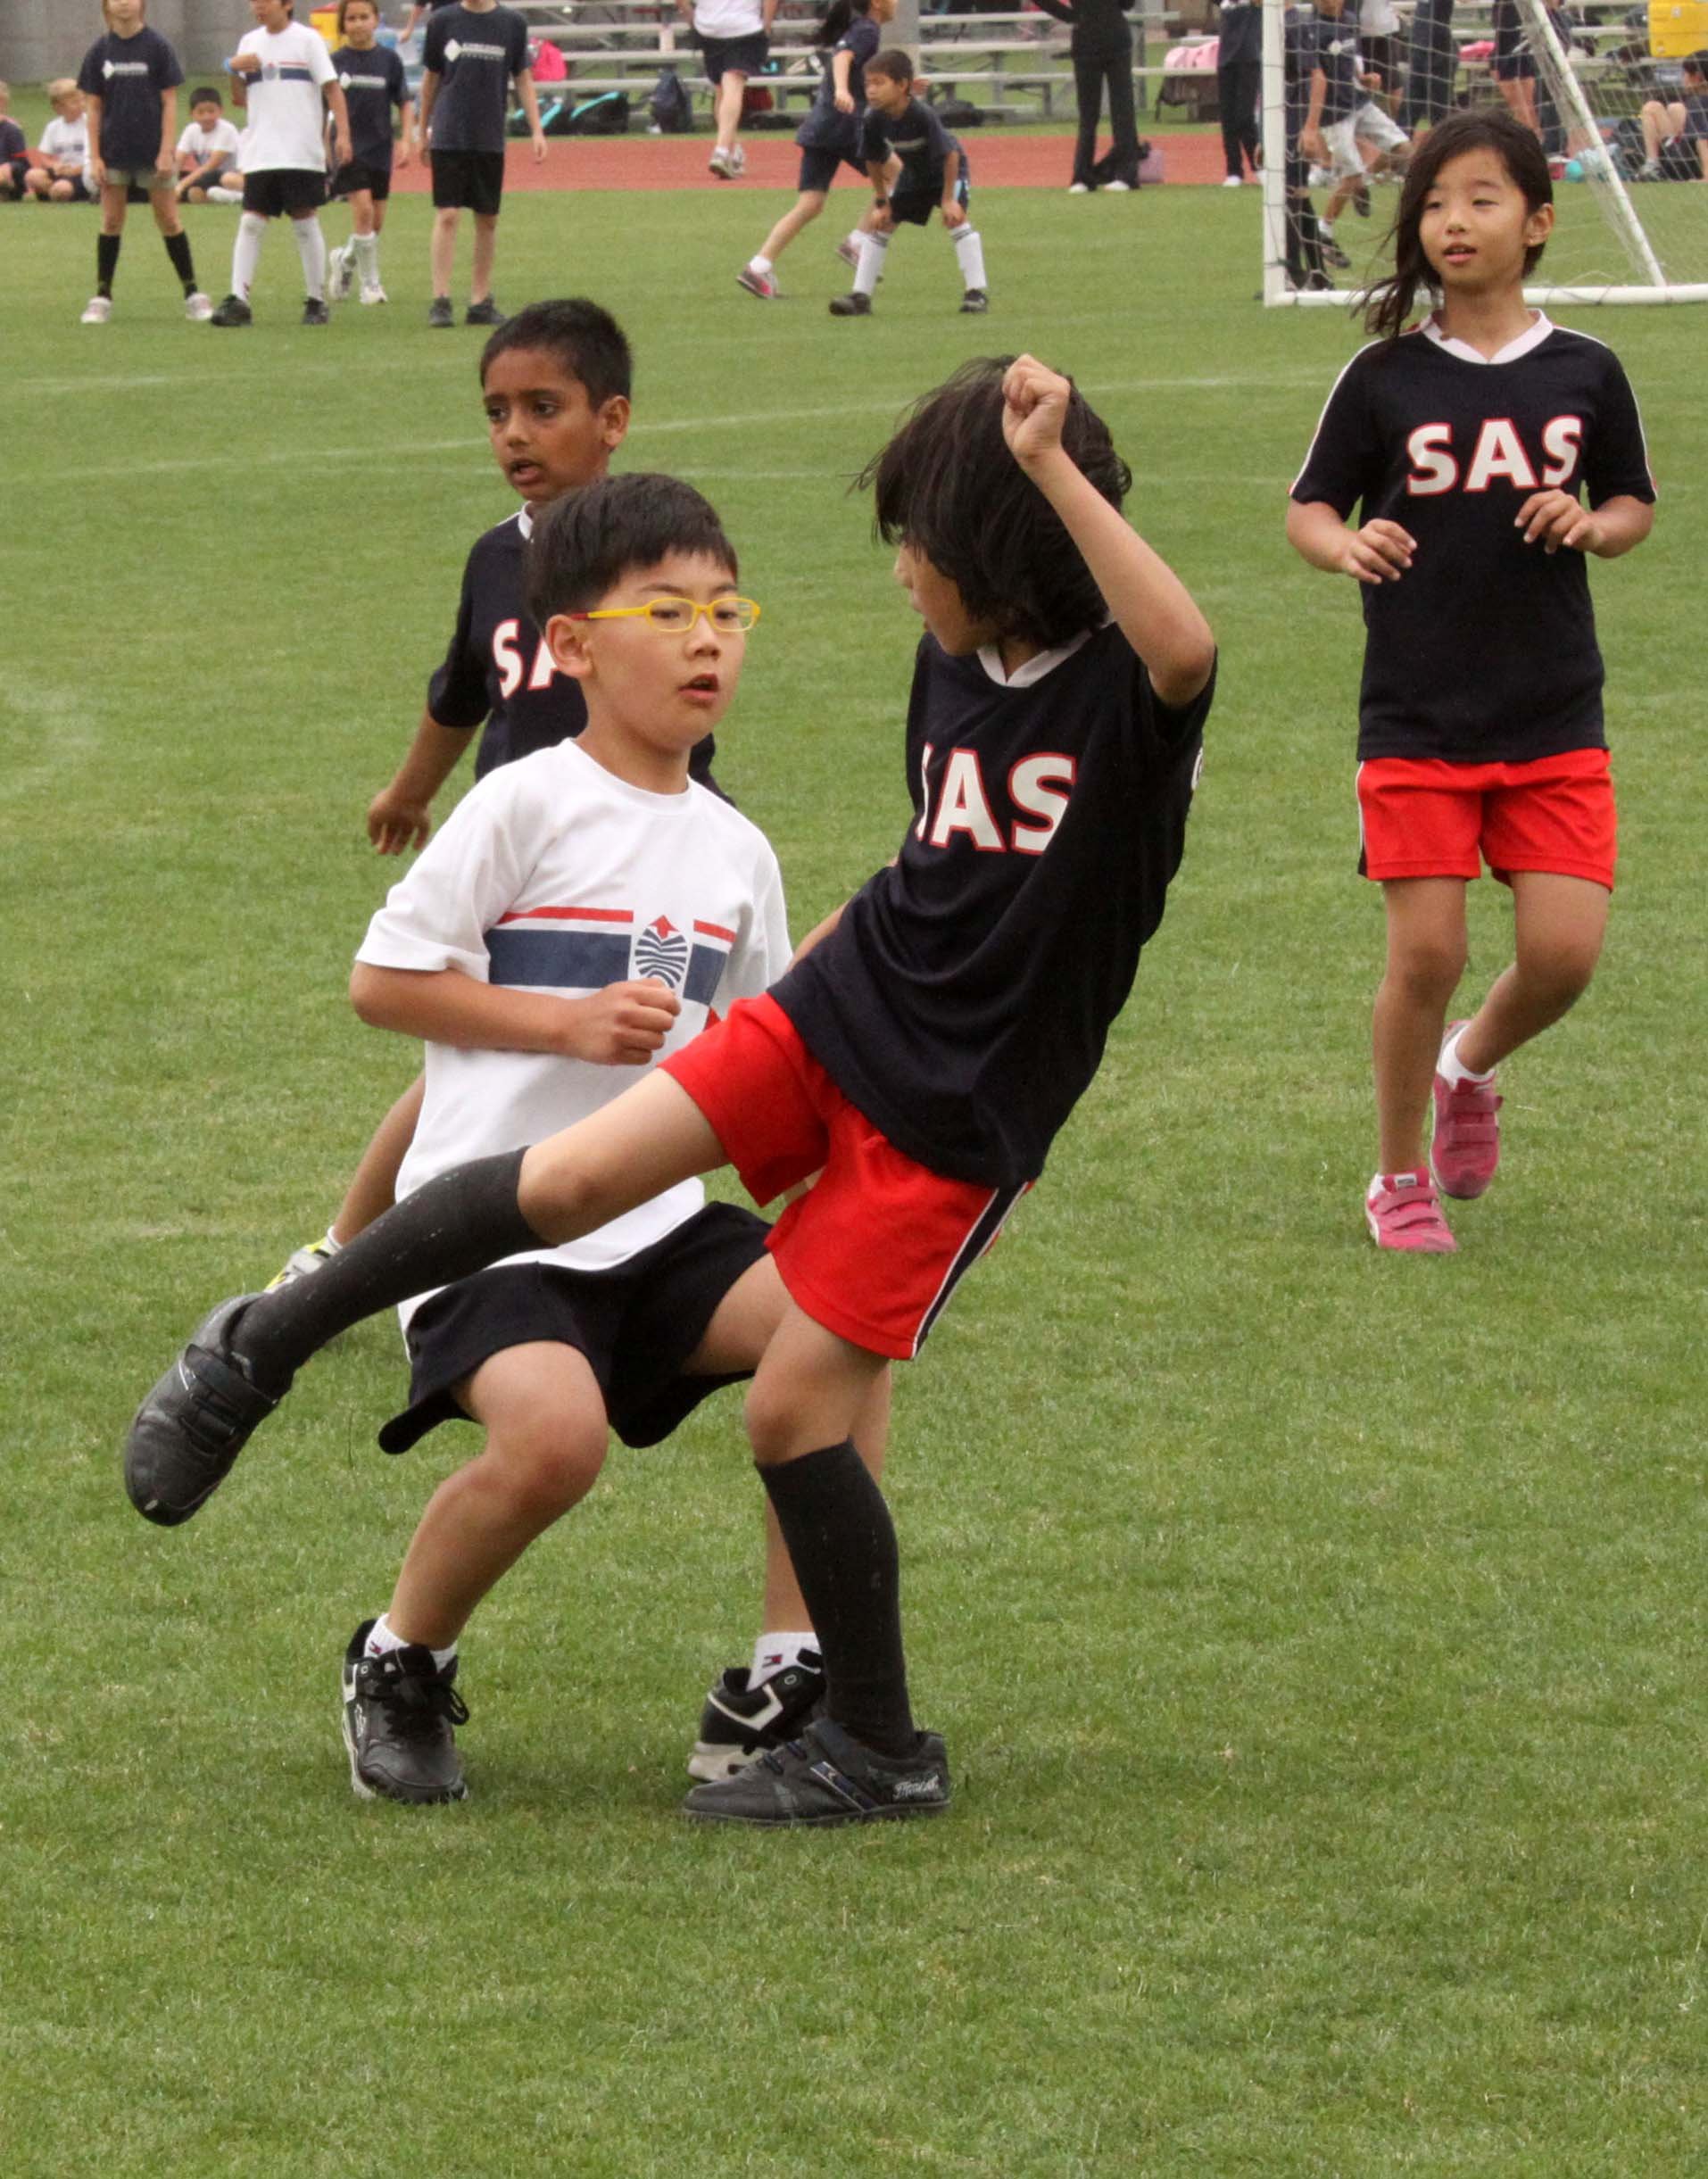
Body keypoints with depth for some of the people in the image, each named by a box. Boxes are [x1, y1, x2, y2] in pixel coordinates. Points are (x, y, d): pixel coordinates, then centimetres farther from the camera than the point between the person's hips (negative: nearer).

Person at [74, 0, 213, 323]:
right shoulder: (100, 52, 3)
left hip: (152, 149, -2)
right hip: (113, 150, 2)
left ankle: (192, 293, 8)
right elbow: (94, 107, 5)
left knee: (169, 220, 2)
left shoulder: (157, 47, -3)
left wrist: (167, 151, -10)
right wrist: (94, 156, -2)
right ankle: (102, 296, 8)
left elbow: (169, 102, -4)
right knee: (111, 221, 3)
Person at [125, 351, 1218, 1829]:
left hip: (960, 1114, -5)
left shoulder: (1122, 692, -16)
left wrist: (1052, 468, -44)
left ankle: (881, 1755, 10)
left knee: (798, 1408, -6)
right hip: (836, 1011, 5)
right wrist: (817, 954, 27)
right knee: (572, 1179, -13)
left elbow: (1187, 652, -42)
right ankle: (261, 1351, 4)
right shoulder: (953, 665, 6)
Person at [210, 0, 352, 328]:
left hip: (302, 152, -4)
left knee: (305, 221, 0)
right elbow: (242, 99, 17)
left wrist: (342, 133, -14)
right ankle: (238, 299, -8)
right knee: (251, 222, -4)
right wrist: (234, 70, -3)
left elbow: (332, 88, -3)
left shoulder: (307, 39, 0)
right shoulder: (249, 43, 13)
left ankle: (316, 301, 8)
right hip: (260, 151, 4)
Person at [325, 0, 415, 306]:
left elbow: (405, 103, 8)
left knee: (376, 222, 6)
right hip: (348, 147, -2)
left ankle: (344, 259, 33)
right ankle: (370, 282, -6)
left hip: (380, 149, 2)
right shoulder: (336, 61, -1)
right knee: (363, 209, -16)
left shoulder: (388, 60, 2)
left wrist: (406, 140, -2)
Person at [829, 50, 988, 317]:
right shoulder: (874, 121, -24)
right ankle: (861, 297, 7)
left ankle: (975, 293, -18)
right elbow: (873, 161, -7)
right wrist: (881, 201, -4)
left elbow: (950, 154, -31)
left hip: (947, 168, -5)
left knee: (956, 217, -23)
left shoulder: (922, 115, -39)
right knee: (882, 222, 2)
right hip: (913, 173, 5)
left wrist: (948, 198, -27)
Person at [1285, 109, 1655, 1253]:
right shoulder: (1384, 378, -3)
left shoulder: (1586, 373, 2)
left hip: (1555, 719, 1)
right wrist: (1348, 544, -19)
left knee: (1564, 952, -7)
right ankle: (1400, 1178, 17)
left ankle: (1472, 1068, 26)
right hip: (1418, 719, -1)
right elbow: (1308, 509, 3)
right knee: (1427, 952, -4)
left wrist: (1592, 526, -9)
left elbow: (1635, 504, 14)